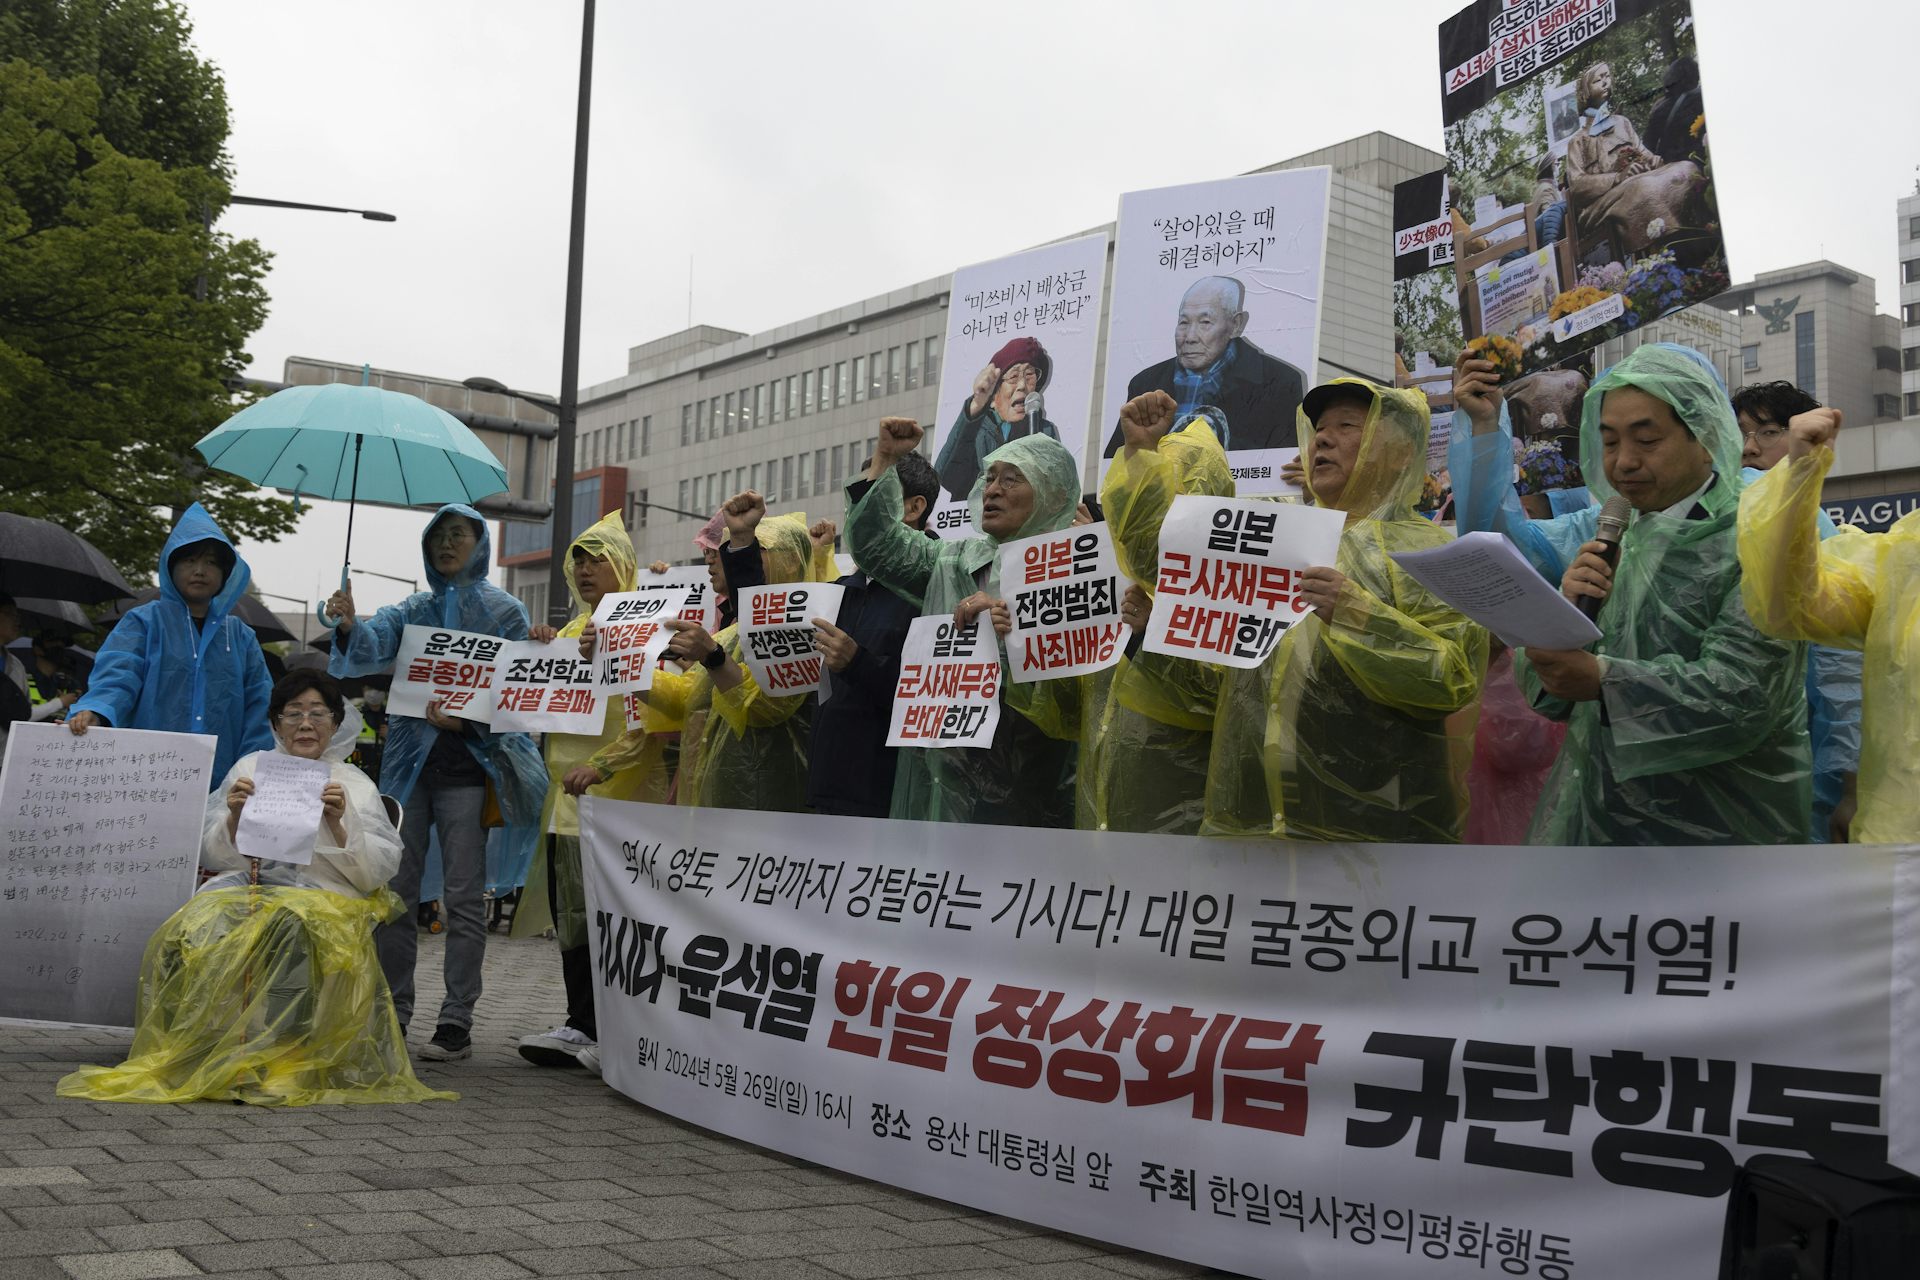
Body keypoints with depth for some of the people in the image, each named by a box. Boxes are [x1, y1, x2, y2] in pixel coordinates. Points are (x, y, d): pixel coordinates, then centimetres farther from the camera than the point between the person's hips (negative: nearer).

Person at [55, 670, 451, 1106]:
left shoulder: (355, 785, 12)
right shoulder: (251, 767, 18)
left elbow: (375, 873, 1)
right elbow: (212, 857, 14)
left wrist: (337, 824, -13)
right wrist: (234, 817, -5)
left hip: (326, 897, -2)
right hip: (246, 886, 3)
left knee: (288, 929, -37)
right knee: (192, 932, -30)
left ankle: (278, 1062, -35)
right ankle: (186, 1056, -23)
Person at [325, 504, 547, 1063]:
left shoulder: (504, 611, 4)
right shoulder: (412, 610, 14)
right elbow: (370, 648, -4)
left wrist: (465, 719, -19)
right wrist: (349, 625, -26)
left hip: (467, 766, -4)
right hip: (409, 761, 4)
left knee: (463, 898, -4)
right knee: (396, 892, 3)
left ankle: (457, 1022, -1)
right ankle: (391, 1013, 12)